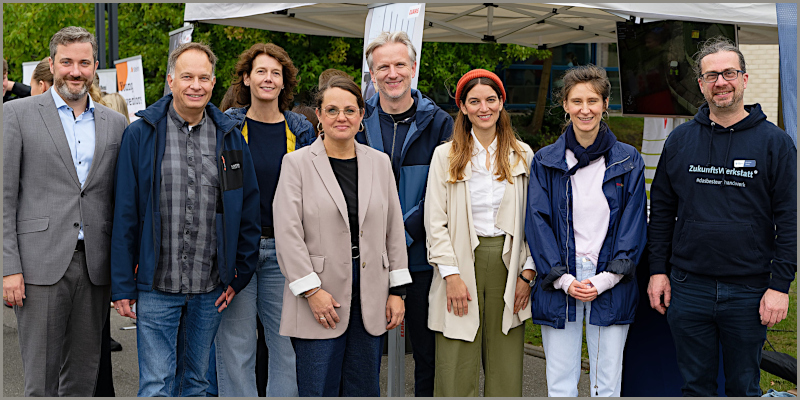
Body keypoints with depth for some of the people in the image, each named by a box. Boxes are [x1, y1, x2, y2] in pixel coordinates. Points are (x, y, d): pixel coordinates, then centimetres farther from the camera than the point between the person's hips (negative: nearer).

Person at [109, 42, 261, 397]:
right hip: (156, 287, -2)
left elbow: (248, 211, 8)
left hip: (210, 289, 3)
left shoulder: (230, 137, 5)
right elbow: (124, 215, -2)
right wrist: (122, 286, -5)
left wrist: (240, 276, 3)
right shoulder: (141, 134, -2)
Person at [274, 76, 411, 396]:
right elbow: (287, 233, -7)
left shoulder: (379, 162, 10)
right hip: (320, 299, -3)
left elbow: (394, 230, 11)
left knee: (364, 388, 10)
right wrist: (312, 290, -12)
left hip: (370, 297, 4)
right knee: (319, 390, 1)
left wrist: (397, 290, 6)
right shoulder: (297, 163, -1)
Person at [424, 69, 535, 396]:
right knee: (457, 372, -1)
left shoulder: (522, 155, 8)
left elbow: (531, 219, 9)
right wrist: (452, 275, -9)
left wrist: (528, 272, 1)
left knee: (506, 371, 6)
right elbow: (435, 222, -2)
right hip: (462, 262, -2)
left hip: (507, 263, 2)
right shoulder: (445, 155, 2)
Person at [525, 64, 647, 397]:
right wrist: (563, 279, -10)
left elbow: (634, 223, 1)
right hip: (558, 285, 0)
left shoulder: (628, 161, 5)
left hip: (611, 286, 0)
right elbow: (537, 222, 0)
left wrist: (606, 278, -9)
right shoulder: (545, 161, 5)